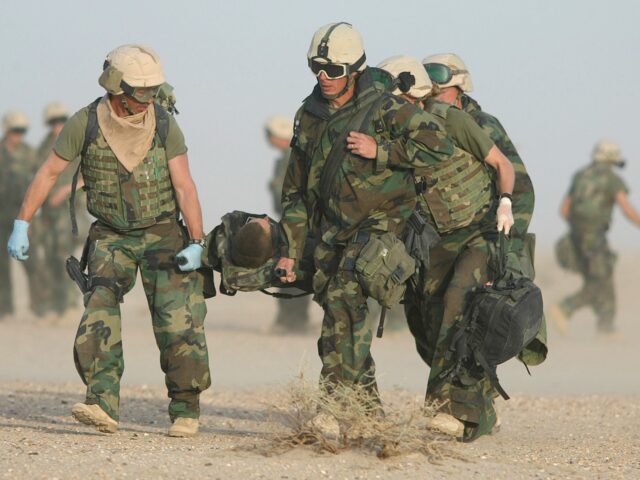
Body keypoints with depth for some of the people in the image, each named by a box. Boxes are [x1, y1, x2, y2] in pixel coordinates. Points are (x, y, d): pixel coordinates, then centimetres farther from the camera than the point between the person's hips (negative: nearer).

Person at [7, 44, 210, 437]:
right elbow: (49, 173, -2)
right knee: (99, 317, -17)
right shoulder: (85, 124, -10)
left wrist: (196, 242, -15)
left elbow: (184, 185, -8)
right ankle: (103, 405, -24)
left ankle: (186, 410, 5)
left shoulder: (165, 125, -9)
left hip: (162, 234, -1)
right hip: (110, 238, 1)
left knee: (178, 323, -8)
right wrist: (22, 225, -5)